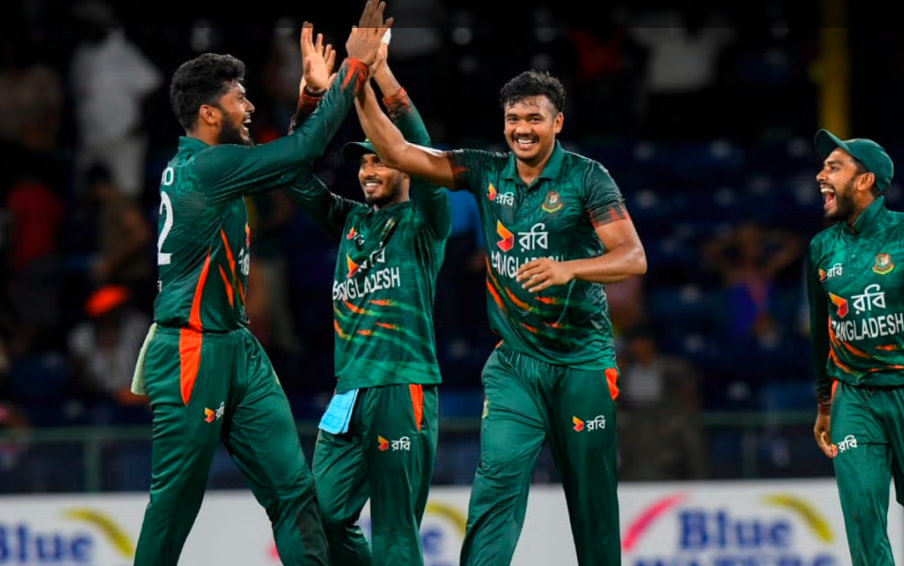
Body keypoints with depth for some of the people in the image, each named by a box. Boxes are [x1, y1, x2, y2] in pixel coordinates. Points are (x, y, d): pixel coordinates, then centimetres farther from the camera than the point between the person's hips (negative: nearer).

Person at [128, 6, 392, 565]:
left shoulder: (195, 166, 12)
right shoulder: (204, 167, -16)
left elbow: (287, 160, 26)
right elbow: (306, 148, -18)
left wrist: (313, 87, 20)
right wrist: (355, 68, -11)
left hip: (237, 350, 10)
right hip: (193, 353, -10)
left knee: (293, 487, 0)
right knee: (175, 503, 0)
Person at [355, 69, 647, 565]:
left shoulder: (586, 177, -8)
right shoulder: (486, 173, 2)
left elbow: (634, 258, -16)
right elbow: (397, 153, 0)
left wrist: (570, 268, -33)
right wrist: (361, 91, -13)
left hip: (582, 361, -2)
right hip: (515, 361, 2)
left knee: (591, 495, 4)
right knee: (498, 476, -14)